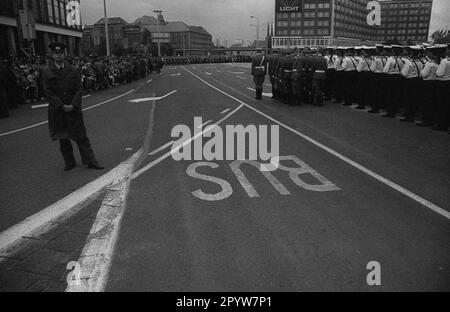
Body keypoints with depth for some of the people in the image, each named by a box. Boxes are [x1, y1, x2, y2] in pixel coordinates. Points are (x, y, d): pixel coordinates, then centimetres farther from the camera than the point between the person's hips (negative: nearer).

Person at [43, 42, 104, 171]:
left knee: (81, 137, 2)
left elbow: (78, 90, -2)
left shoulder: (73, 71, 3)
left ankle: (90, 162, 6)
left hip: (73, 109, -1)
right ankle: (69, 163, 21)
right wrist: (62, 106, -14)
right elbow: (48, 92, -4)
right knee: (63, 139, 9)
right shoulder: (47, 73, 2)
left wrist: (73, 105, -15)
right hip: (57, 111, 1)